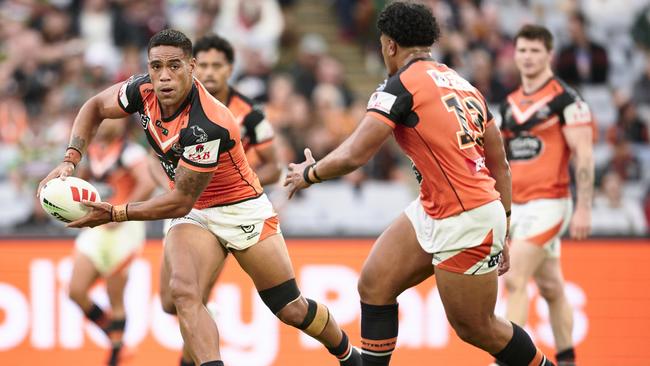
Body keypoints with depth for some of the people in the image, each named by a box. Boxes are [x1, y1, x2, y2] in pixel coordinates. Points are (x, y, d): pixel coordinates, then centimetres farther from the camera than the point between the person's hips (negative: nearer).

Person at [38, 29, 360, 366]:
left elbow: (180, 201, -27)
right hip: (193, 215, 5)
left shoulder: (206, 126, -34)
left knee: (292, 310, 4)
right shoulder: (145, 90, -15)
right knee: (181, 294, -26)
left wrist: (114, 214, -25)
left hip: (242, 210, -5)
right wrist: (70, 160, -9)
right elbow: (96, 107, 5)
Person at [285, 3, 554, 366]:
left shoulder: (401, 84, -12)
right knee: (374, 284, 7)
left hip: (466, 223, -9)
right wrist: (502, 233, 20)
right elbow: (500, 163, 14)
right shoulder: (462, 84, 12)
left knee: (476, 328, 5)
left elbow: (353, 156, -15)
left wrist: (309, 173, 5)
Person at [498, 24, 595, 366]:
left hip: (548, 204, -7)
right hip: (517, 206, 7)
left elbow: (584, 156, -12)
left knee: (515, 280, -16)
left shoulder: (566, 99, -9)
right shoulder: (510, 103, 13)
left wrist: (584, 209, -17)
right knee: (551, 288, 14)